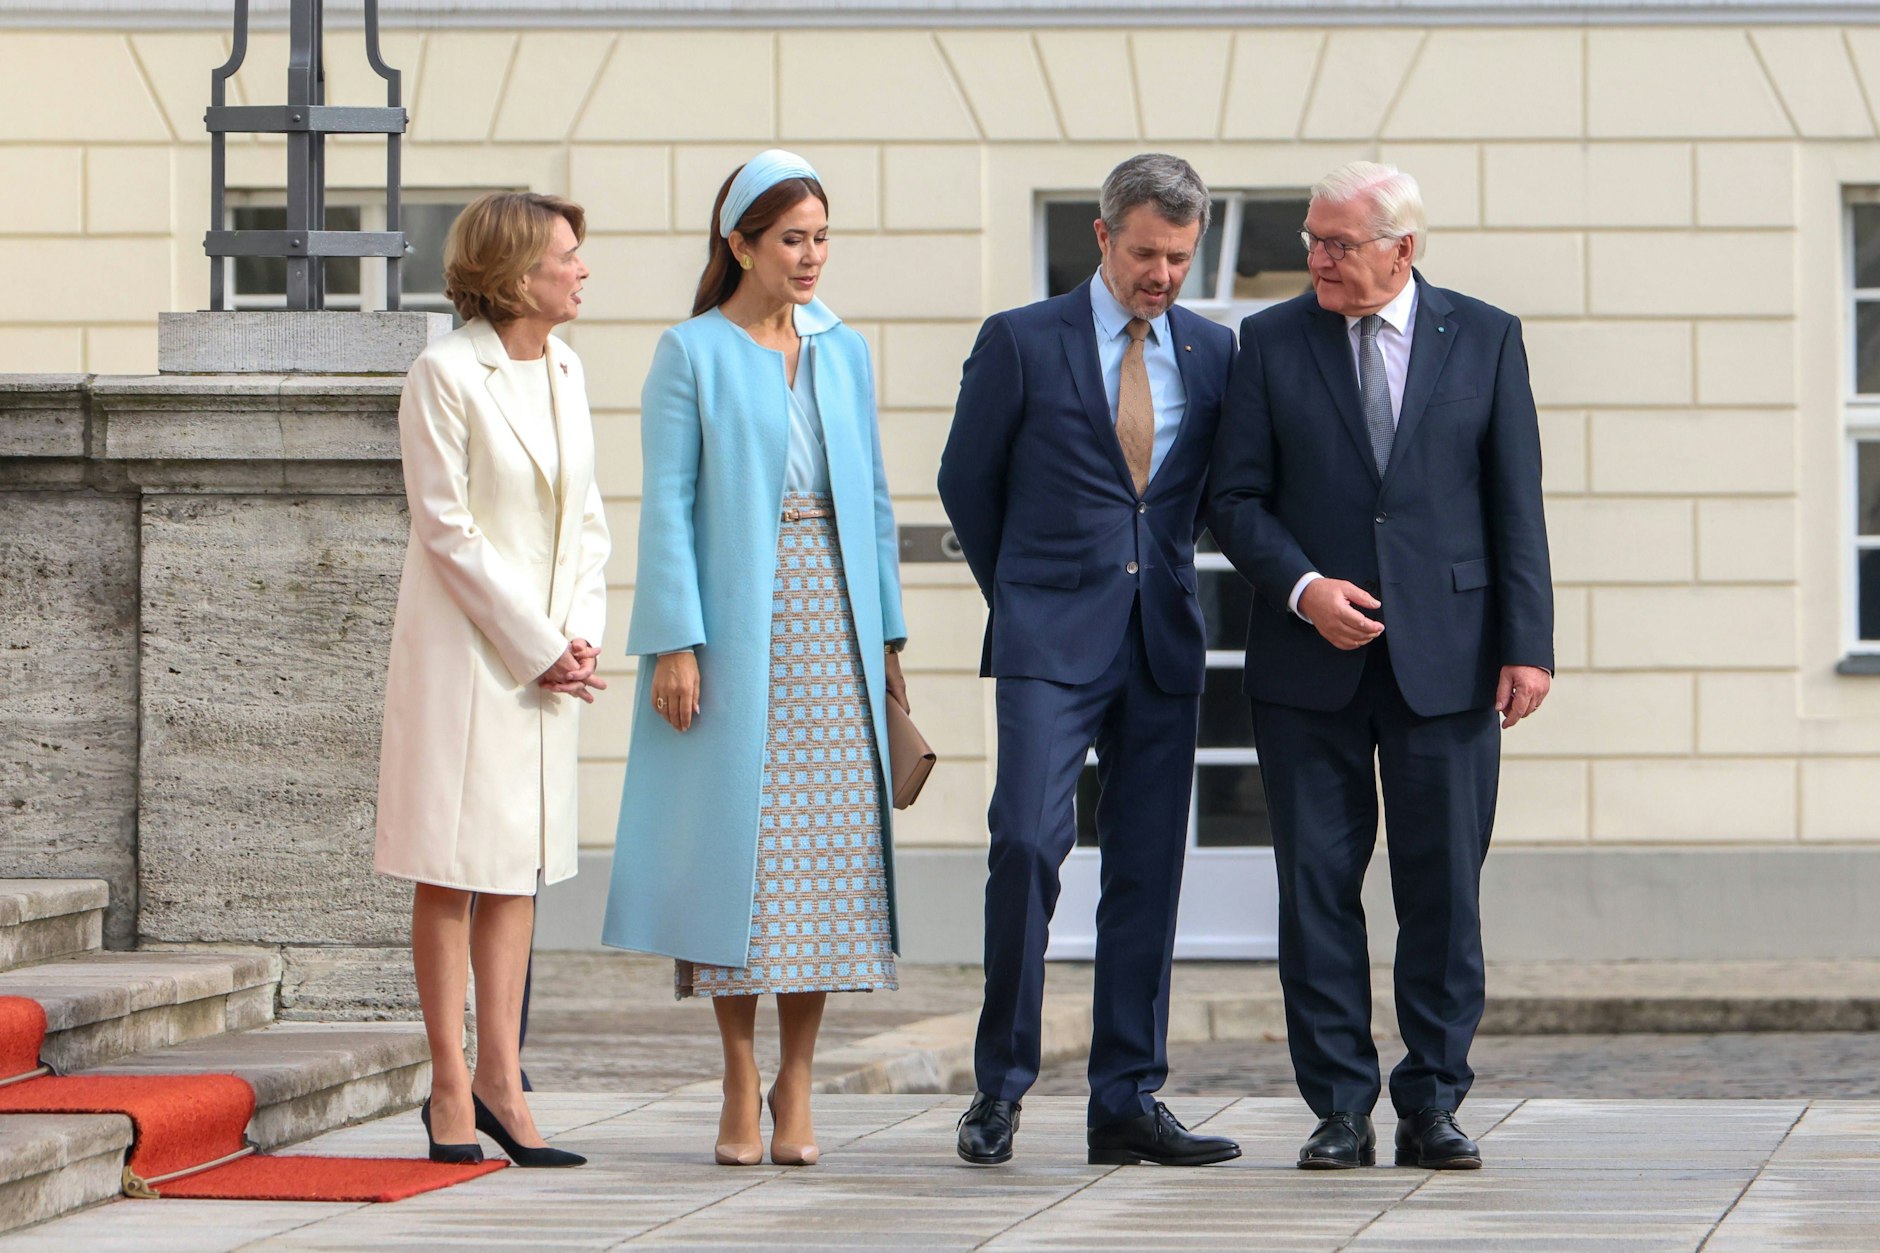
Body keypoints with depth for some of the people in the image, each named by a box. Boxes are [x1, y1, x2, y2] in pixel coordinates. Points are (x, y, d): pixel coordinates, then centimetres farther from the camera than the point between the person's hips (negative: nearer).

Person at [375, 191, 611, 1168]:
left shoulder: (564, 370, 10)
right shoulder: (445, 373, -11)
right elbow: (447, 531, -13)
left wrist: (582, 636, -1)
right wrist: (537, 647, -12)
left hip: (548, 653, 7)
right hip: (464, 645, -7)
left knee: (519, 866, 6)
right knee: (453, 866, -2)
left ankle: (499, 1080, 8)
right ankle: (451, 1090, 2)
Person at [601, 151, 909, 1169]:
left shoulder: (843, 351, 13)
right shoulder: (691, 354, 0)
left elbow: (872, 499, 15)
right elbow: (667, 505, -4)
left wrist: (887, 638, 9)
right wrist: (674, 644, -12)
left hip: (833, 626, 4)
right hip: (733, 626, -4)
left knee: (826, 850, 0)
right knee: (737, 844, -3)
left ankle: (796, 1084, 8)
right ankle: (739, 1087, 5)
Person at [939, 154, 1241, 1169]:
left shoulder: (1215, 354, 10)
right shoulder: (1021, 342, 0)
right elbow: (967, 478, 10)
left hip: (1163, 644, 4)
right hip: (1052, 642, -4)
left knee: (1148, 870, 3)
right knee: (1028, 844, -16)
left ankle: (1127, 1103, 8)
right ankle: (999, 1090, -5)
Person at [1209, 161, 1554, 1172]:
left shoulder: (1484, 339, 6)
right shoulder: (1272, 342, 6)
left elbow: (1516, 505, 4)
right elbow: (1236, 498, 4)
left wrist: (1527, 644, -4)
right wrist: (1302, 587, -12)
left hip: (1445, 659, -1)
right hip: (1309, 664, 1)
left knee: (1444, 888, 0)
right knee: (1317, 886, 0)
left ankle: (1432, 1107, 8)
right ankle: (1340, 1108, 7)